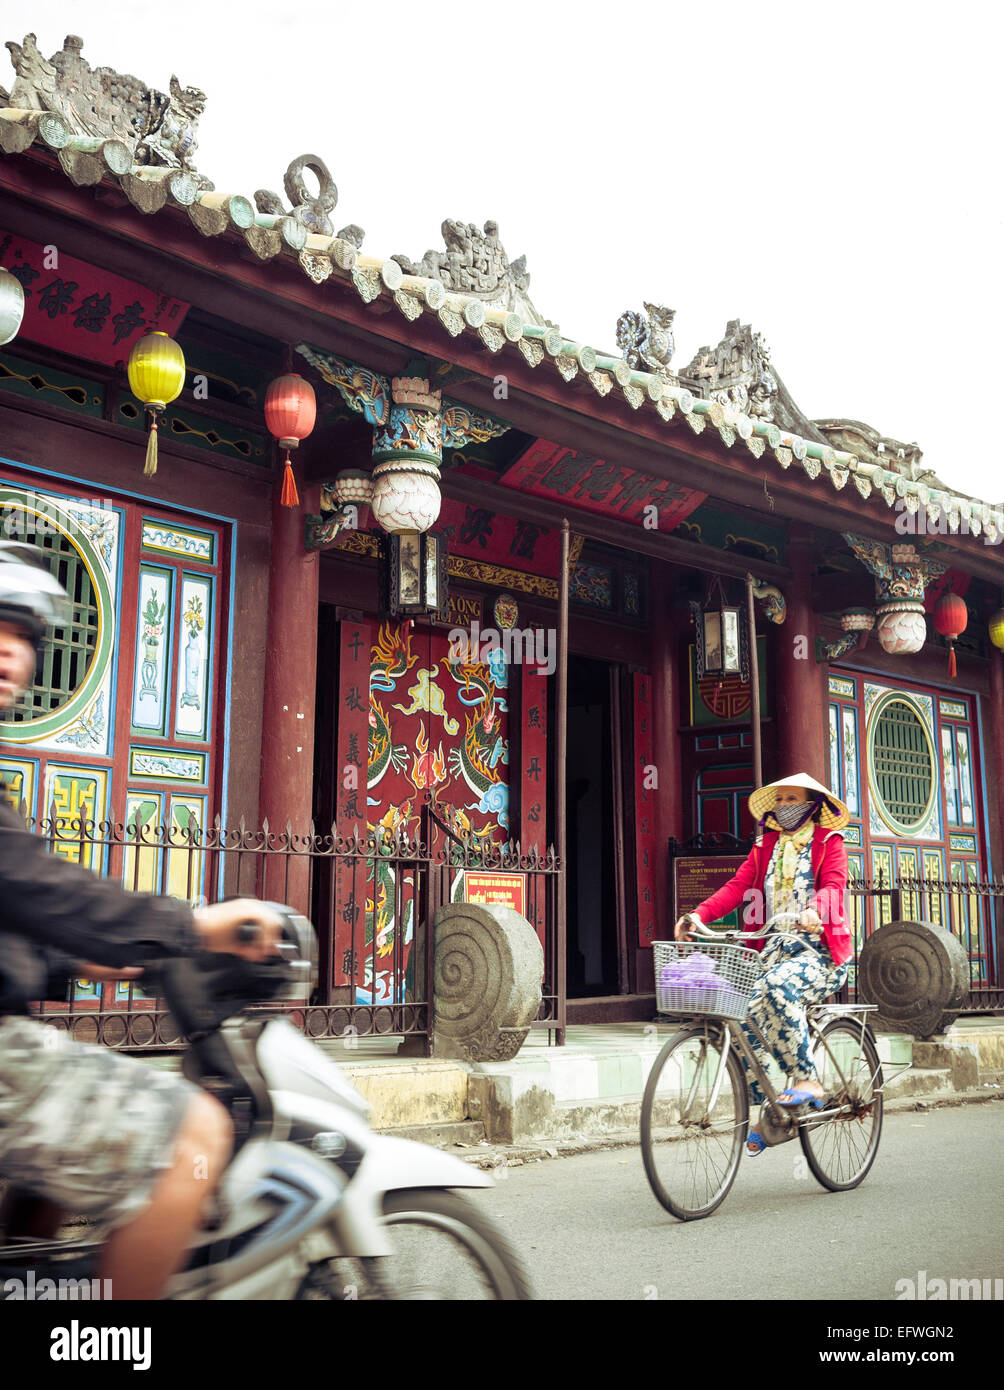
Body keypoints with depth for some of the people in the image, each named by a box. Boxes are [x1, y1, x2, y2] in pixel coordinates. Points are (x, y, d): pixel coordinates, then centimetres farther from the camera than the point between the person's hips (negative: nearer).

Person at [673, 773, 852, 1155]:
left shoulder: (828, 843, 4)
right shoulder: (766, 846, 17)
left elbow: (833, 885, -14)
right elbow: (738, 886, 5)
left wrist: (815, 912, -37)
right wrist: (698, 915, -11)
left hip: (819, 951, -4)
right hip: (775, 949, 5)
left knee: (778, 984, -35)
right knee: (745, 1021, -16)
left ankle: (807, 1081, -24)